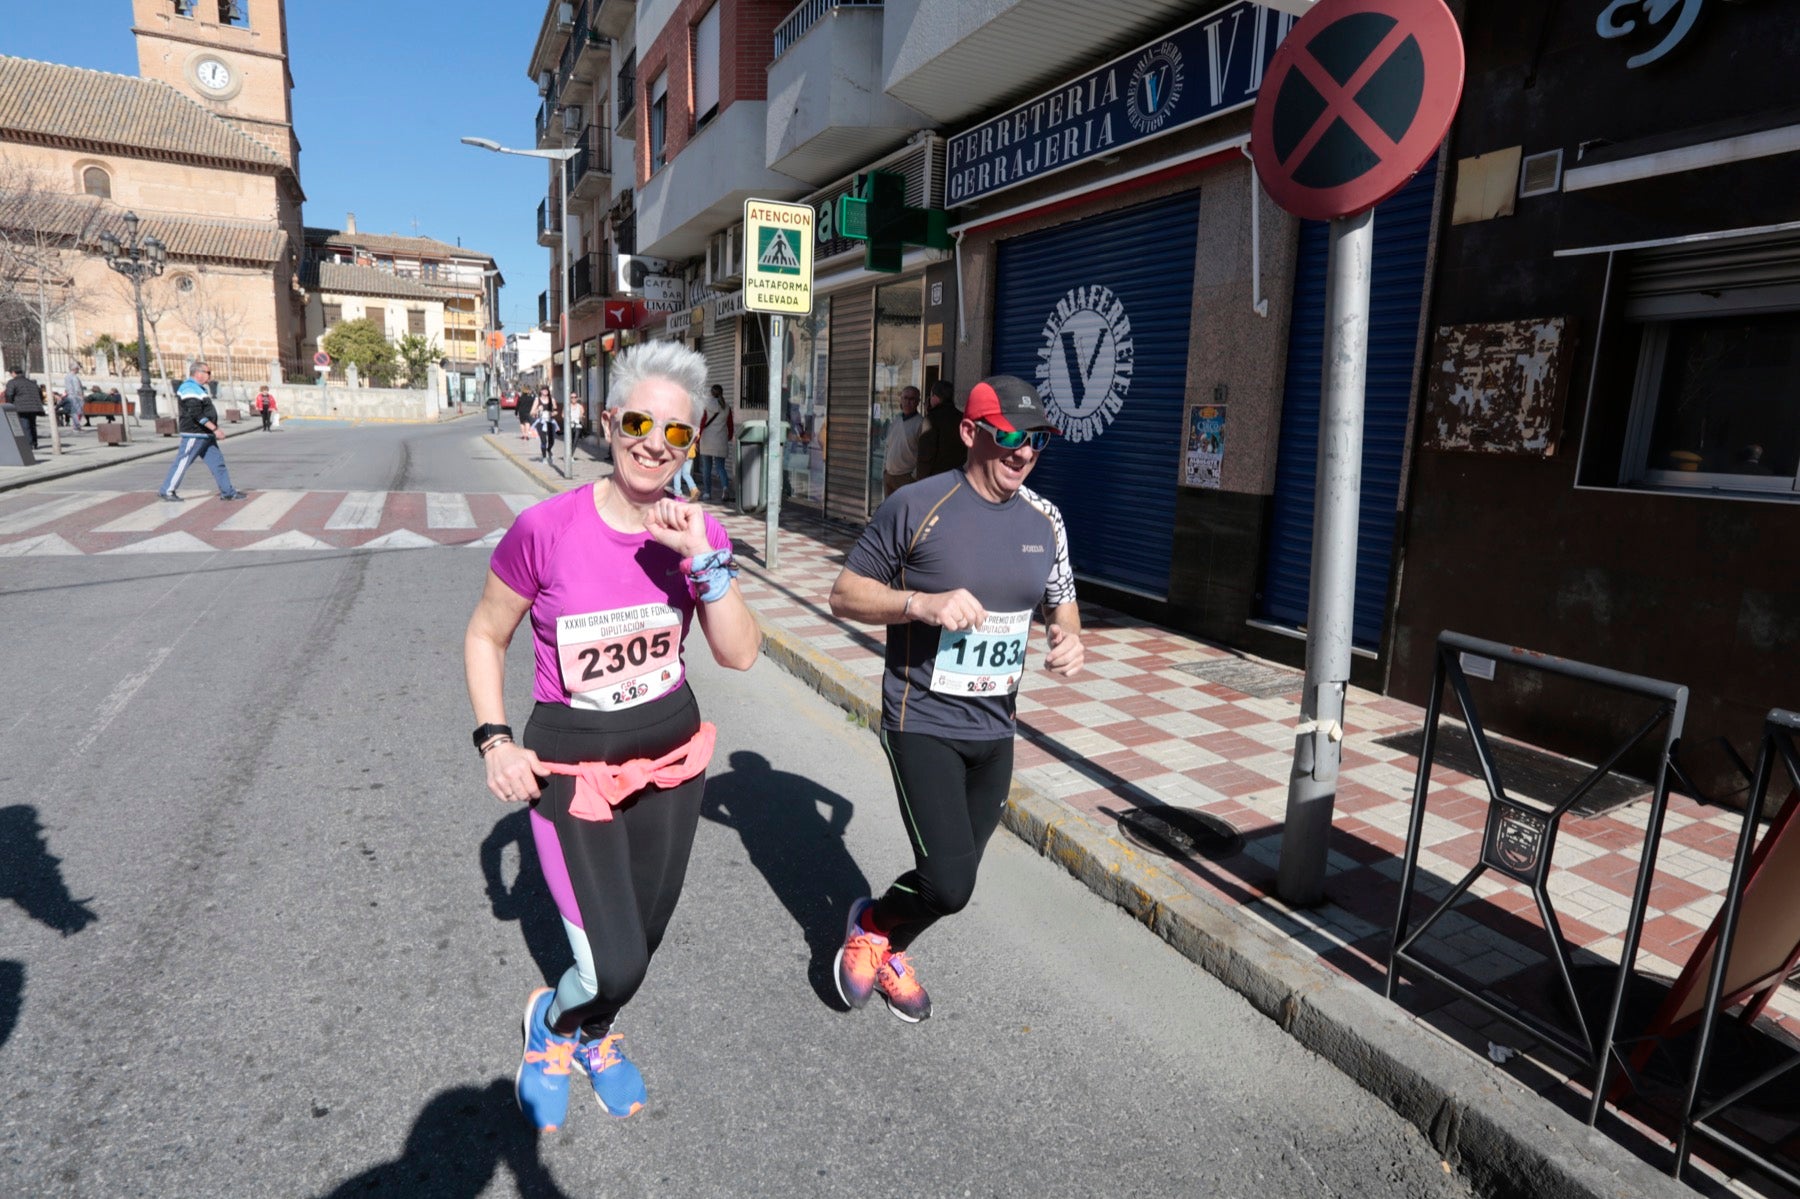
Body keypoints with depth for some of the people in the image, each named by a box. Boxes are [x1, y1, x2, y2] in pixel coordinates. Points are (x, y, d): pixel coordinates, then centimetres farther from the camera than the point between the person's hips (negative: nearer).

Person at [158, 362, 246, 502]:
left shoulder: (199, 388, 17)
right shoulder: (190, 389, -16)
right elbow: (197, 414, -24)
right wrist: (215, 429, -24)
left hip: (206, 435, 10)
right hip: (194, 434, -10)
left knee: (217, 462, 8)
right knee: (182, 463, -3)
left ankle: (228, 492, 10)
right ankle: (166, 490, 5)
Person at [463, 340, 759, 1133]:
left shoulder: (698, 530, -7)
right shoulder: (547, 529, -19)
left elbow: (740, 656, -12)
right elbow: (484, 636, -3)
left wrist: (703, 559, -24)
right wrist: (494, 741, -12)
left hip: (670, 754, 4)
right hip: (570, 763, -4)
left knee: (643, 937, 18)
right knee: (615, 965, -4)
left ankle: (594, 1034, 53)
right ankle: (551, 1023, 34)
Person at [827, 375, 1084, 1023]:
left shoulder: (1045, 520, 4)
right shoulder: (917, 506, -12)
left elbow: (1061, 601, 17)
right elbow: (844, 594, -8)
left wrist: (1069, 637, -7)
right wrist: (924, 603, -24)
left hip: (995, 729, 6)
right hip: (922, 722, -6)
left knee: (953, 880, 17)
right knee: (949, 885, -13)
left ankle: (887, 950, 46)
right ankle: (870, 923, 21)